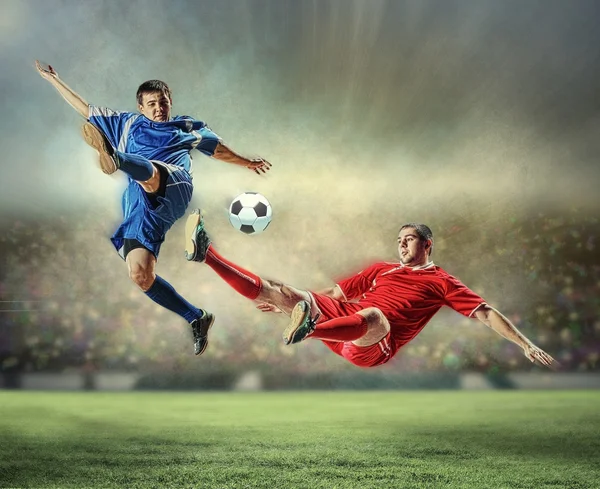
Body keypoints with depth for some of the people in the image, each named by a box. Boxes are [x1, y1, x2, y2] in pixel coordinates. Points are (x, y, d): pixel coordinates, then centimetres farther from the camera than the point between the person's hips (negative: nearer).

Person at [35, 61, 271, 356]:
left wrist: (248, 162, 50)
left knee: (148, 171, -39)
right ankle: (197, 318, -7)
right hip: (139, 207, 2)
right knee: (140, 275, -19)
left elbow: (218, 149, 44)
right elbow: (86, 110, 37)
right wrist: (53, 79, 38)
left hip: (173, 189, -2)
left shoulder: (187, 126, 32)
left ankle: (115, 158, -74)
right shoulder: (128, 124, 33)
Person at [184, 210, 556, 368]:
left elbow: (487, 314, 6)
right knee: (286, 293, -9)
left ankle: (308, 328, -70)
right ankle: (206, 253, -17)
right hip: (340, 321, 6)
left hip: (373, 346, -6)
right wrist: (284, 303, 29)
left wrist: (528, 346, -5)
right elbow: (335, 293, 31)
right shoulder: (382, 269, 28)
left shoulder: (441, 282, 13)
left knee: (375, 315, -41)